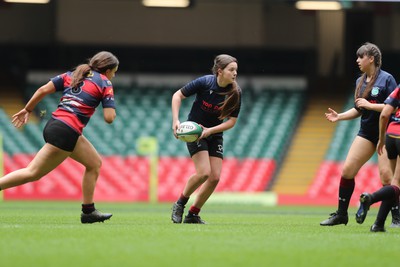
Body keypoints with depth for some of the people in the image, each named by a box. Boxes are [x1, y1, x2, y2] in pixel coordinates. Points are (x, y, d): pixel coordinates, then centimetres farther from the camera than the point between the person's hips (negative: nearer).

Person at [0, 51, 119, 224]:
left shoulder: (72, 75, 18)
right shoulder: (105, 84, 1)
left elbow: (43, 90, 9)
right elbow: (109, 118, -6)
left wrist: (27, 110, 17)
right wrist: (110, 104, 15)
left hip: (54, 124, 8)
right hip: (65, 132, -8)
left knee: (95, 163, 16)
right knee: (33, 173, -4)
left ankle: (88, 211, 17)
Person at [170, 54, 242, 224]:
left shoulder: (235, 93, -11)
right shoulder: (205, 82, -20)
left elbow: (231, 121, -6)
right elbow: (178, 95, -9)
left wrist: (210, 130, -19)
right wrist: (176, 121, -19)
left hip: (215, 135, 4)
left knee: (215, 178, -6)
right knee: (204, 172, -21)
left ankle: (193, 215, 10)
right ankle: (180, 204, 2)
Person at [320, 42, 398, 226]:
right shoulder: (360, 81, 12)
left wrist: (370, 105, -21)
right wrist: (339, 116, 7)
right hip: (366, 133, 7)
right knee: (347, 170, -1)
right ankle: (341, 214, 8)